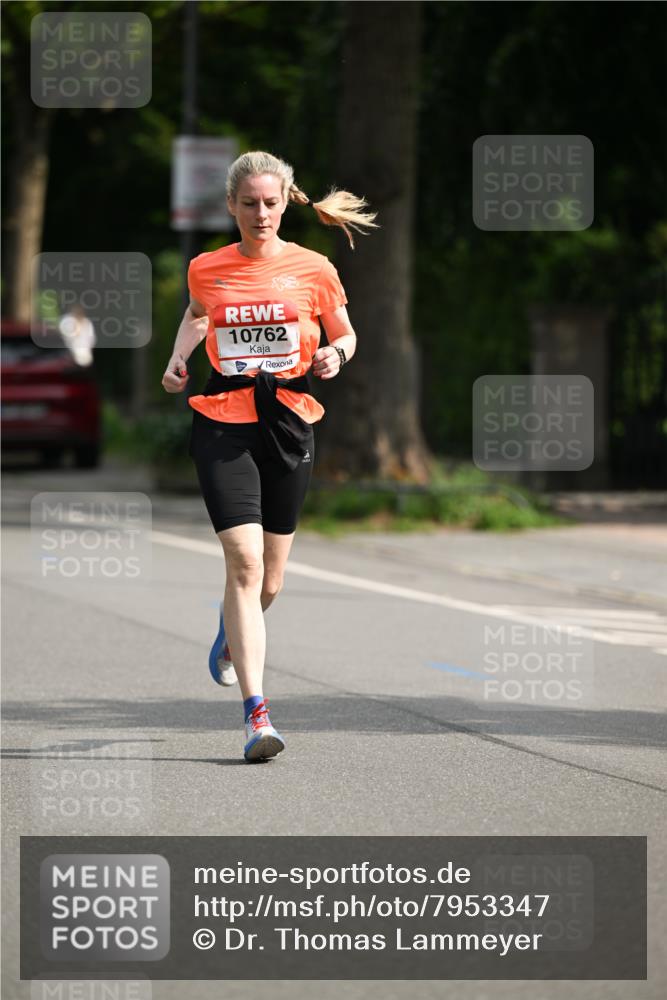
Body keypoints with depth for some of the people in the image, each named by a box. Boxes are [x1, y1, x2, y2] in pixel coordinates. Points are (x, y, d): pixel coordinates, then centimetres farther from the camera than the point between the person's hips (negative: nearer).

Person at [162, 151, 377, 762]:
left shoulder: (313, 269, 1)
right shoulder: (205, 269, 4)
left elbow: (344, 333, 15)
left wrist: (336, 354, -7)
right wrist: (178, 360, 10)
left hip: (289, 419, 1)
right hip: (223, 420, -1)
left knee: (269, 578, 10)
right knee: (244, 561, -17)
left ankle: (232, 635, 48)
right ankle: (256, 712, -20)